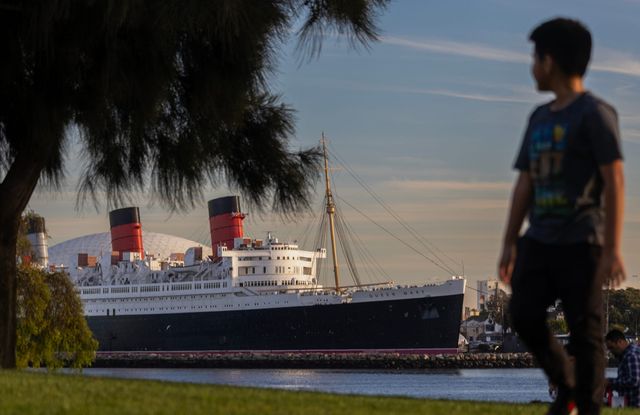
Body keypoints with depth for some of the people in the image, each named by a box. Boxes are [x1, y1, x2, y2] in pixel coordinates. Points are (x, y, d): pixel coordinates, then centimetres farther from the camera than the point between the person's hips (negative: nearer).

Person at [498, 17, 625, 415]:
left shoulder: (594, 114, -7)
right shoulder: (540, 118, 16)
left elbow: (614, 181, -11)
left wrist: (613, 249, -16)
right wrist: (509, 244, 15)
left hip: (580, 245, -6)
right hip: (539, 242, 7)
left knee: (585, 330, -4)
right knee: (524, 314, -5)